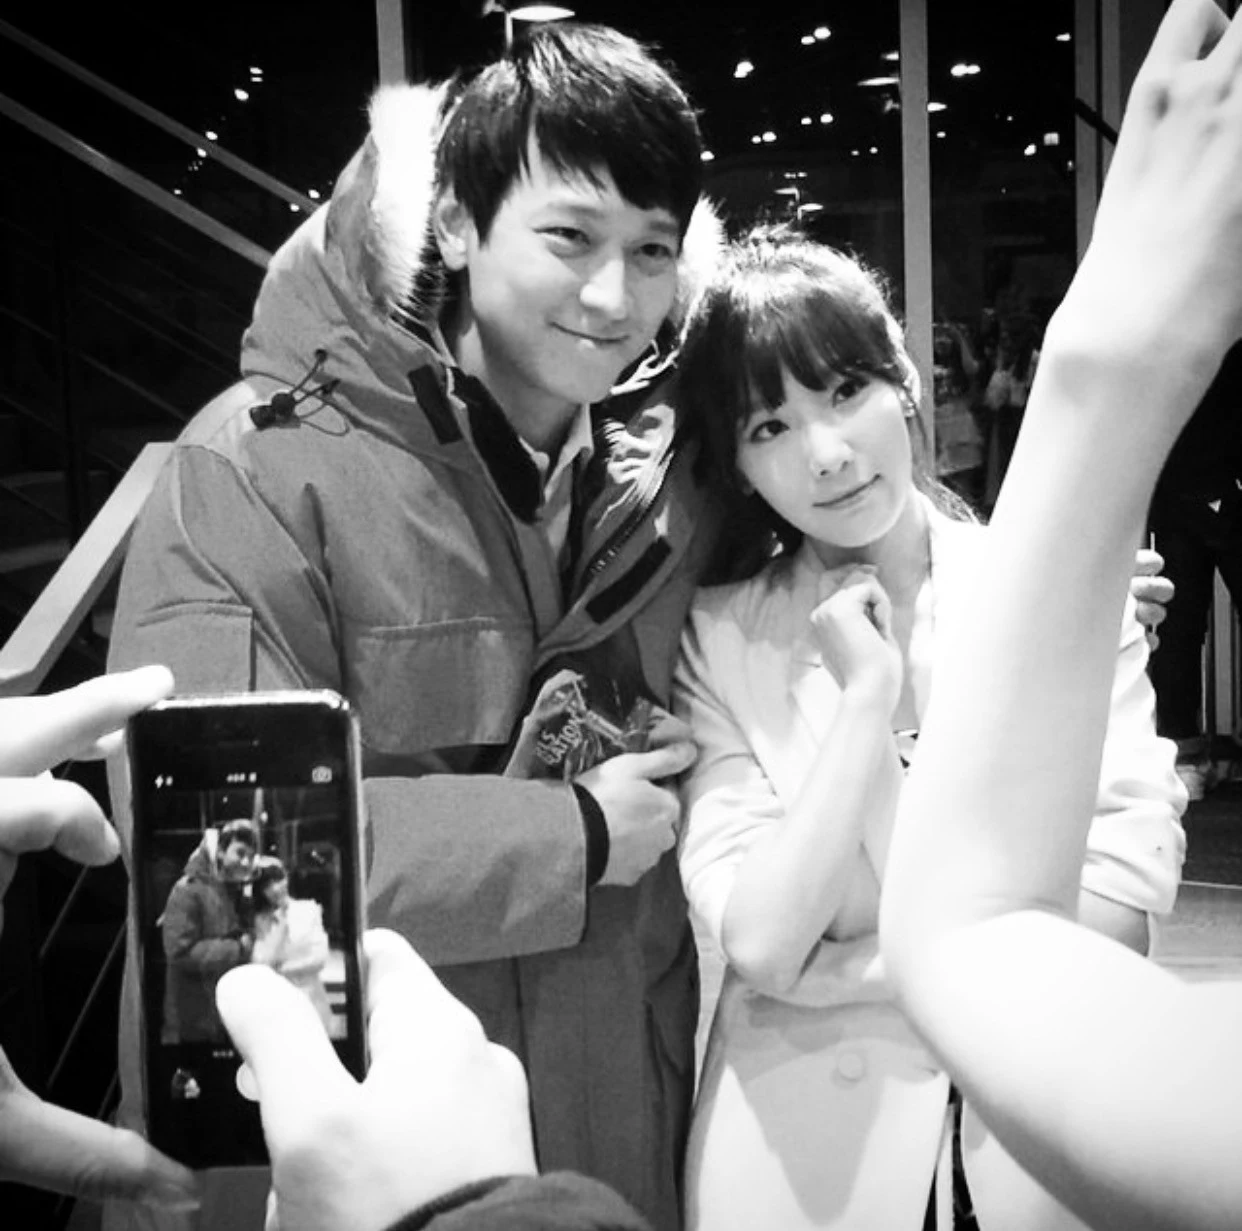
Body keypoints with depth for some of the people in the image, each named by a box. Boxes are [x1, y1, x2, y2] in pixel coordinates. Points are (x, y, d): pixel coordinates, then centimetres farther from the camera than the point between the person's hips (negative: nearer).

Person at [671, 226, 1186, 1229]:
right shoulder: (717, 643, -9)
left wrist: (856, 971, -14)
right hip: (813, 1145, 0)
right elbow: (760, 945, -15)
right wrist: (867, 695, -19)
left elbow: (1124, 897, -10)